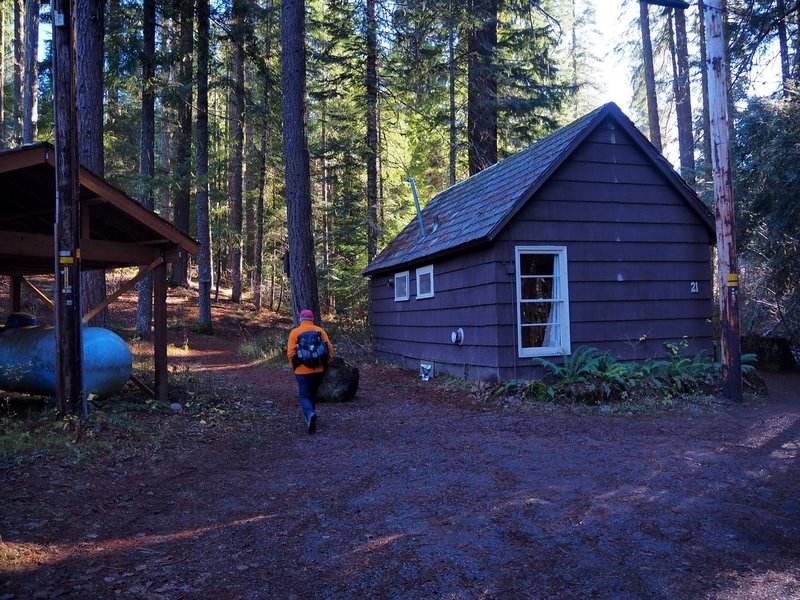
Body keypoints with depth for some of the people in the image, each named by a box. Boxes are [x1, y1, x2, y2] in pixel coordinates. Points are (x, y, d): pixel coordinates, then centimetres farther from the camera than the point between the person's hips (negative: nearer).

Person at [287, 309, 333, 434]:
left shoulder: (295, 332, -3)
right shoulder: (320, 331, 2)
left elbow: (290, 353, -7)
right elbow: (329, 349, -2)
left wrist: (293, 366, 8)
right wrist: (325, 363, 13)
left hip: (302, 371, -3)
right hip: (318, 370, 3)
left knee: (304, 396, 3)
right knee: (313, 394, 21)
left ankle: (310, 415, -24)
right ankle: (310, 419, 31)